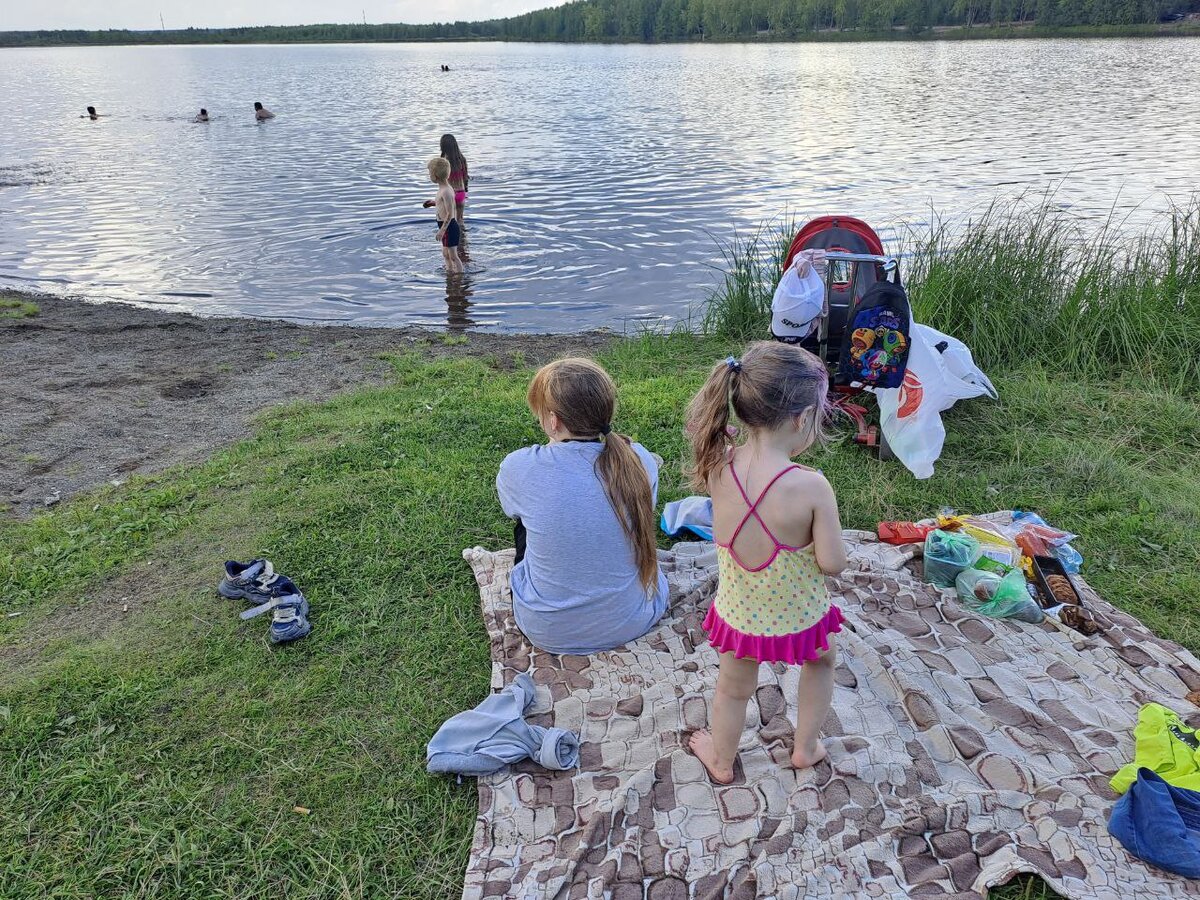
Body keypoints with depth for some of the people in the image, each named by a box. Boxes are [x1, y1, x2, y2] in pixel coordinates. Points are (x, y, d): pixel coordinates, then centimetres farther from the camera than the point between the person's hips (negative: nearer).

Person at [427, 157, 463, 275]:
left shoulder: (446, 191, -21)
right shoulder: (443, 188, 8)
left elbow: (450, 213, -24)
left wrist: (442, 230, -24)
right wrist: (433, 203, 15)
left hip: (449, 227, -10)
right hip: (447, 227, 10)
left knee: (453, 256, -2)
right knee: (446, 254, 21)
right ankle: (449, 272, 33)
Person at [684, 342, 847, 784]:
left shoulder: (719, 467, -20)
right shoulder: (811, 487, -31)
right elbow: (832, 563, -21)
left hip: (738, 612, 2)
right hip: (798, 617, -2)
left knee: (733, 687, 29)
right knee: (822, 659, 34)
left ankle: (721, 761, 53)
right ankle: (806, 748, 49)